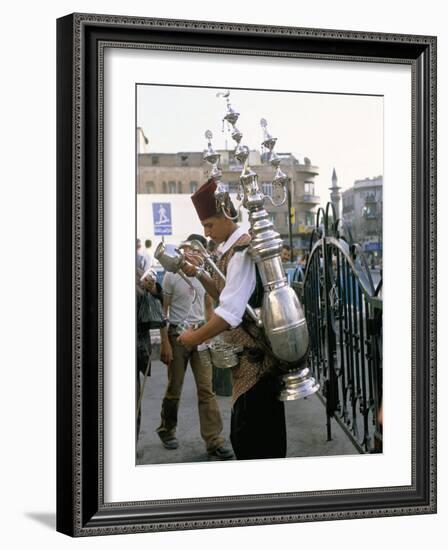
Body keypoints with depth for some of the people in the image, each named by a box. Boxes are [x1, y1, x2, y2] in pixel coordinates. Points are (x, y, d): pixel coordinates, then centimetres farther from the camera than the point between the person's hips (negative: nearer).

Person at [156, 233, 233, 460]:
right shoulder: (172, 275, -5)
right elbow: (162, 311, -5)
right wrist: (165, 343, -11)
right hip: (178, 333, -3)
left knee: (206, 388, -3)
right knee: (174, 388, 7)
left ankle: (214, 441, -2)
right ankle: (166, 430, 29)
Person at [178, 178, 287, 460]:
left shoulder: (242, 251, -19)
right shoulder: (233, 248, 12)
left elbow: (230, 313, -25)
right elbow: (226, 294, 24)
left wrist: (195, 338, -12)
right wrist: (199, 273, 9)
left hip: (255, 356, -10)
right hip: (250, 354, 10)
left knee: (250, 440, -6)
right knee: (264, 434, 17)